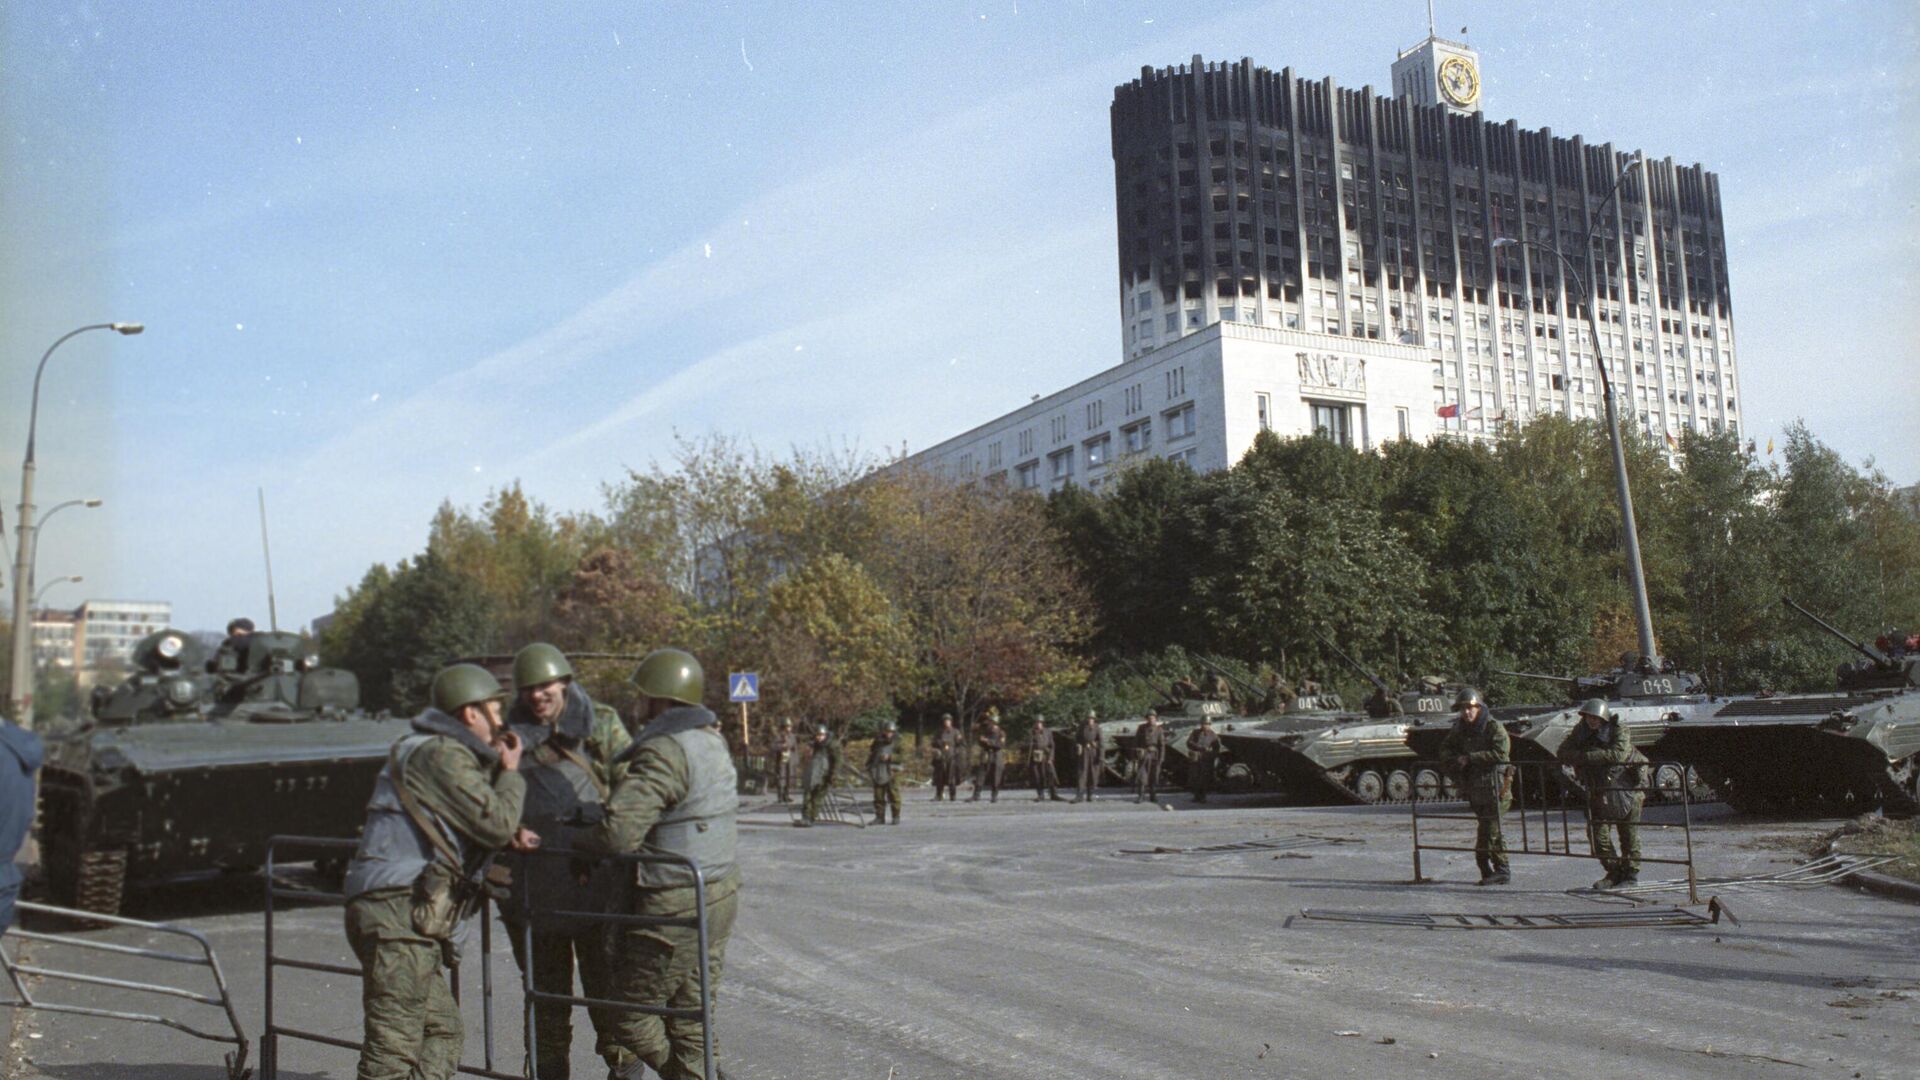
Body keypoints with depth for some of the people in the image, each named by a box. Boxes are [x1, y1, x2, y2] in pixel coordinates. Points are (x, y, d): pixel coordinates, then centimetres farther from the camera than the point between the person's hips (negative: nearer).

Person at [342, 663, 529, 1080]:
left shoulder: (446, 753, 23)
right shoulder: (442, 754, -10)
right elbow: (496, 823, -15)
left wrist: (510, 834, 9)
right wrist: (511, 774, 2)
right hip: (399, 910, -11)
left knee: (441, 1030, 16)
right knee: (394, 1043, -10)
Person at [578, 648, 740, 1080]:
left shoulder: (664, 752, -20)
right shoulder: (712, 742, 10)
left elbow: (619, 830, -27)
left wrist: (580, 843, -8)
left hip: (673, 909, -9)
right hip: (718, 895, 9)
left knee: (633, 1013, 5)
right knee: (689, 1015, 15)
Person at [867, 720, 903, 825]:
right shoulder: (878, 741, 11)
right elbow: (871, 754, 20)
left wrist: (889, 757, -21)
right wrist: (869, 768, 13)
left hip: (891, 772, -4)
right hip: (878, 772, 4)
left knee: (893, 795, -4)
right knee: (878, 796, 3)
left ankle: (896, 817, 5)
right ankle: (879, 817, 10)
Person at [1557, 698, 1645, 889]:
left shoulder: (1619, 730, -15)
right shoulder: (1580, 731, -1)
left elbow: (1619, 753, -32)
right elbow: (1562, 753, -5)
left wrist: (1588, 756, -33)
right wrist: (1579, 756, -24)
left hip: (1626, 789, -5)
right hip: (1599, 792, 5)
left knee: (1629, 834, 2)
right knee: (1597, 833, 2)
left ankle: (1632, 874, 16)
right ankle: (1614, 873, 17)